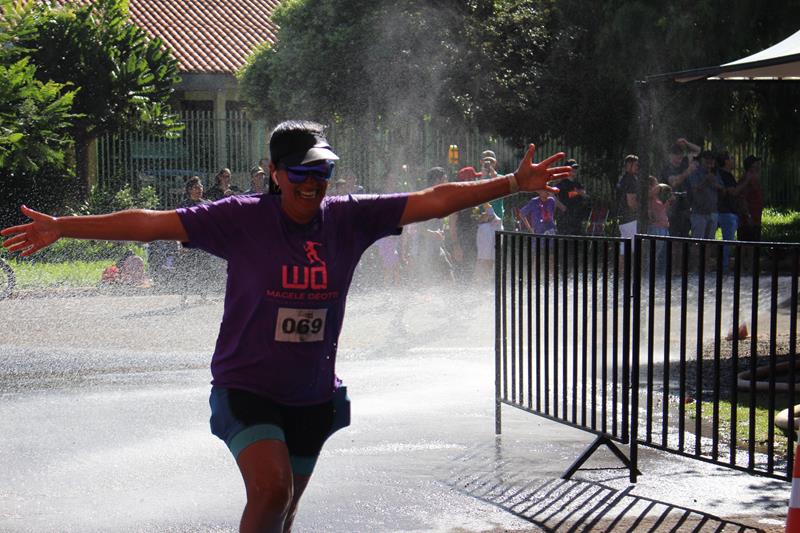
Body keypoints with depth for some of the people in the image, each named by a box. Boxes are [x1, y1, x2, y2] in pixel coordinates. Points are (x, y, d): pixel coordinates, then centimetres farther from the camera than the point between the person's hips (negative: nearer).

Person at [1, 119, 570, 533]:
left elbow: (433, 200, -3)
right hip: (247, 387, -4)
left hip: (314, 395, 4)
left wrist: (514, 184, -7)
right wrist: (63, 227, -19)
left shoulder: (350, 218, -4)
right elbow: (154, 222, -14)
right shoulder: (242, 219, -12)